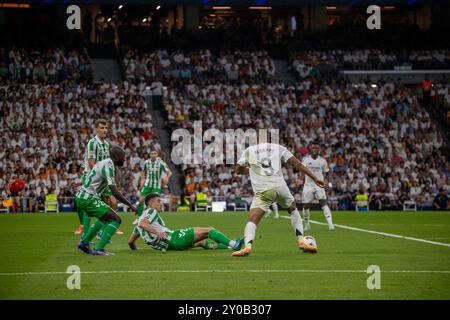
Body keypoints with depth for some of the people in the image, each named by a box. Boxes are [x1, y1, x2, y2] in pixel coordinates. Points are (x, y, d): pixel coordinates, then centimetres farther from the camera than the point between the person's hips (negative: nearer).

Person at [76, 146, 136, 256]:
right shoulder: (108, 166, -16)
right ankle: (99, 249, -14)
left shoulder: (103, 163, 15)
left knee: (105, 218, 30)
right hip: (88, 198, -10)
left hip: (80, 196, 10)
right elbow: (115, 193, -20)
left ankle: (84, 243, 31)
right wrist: (130, 206, -13)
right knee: (116, 220, -9)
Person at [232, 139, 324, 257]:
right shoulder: (279, 148, 18)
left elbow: (238, 170, 26)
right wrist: (314, 178, 15)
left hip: (262, 190, -2)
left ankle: (248, 246, -29)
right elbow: (296, 164, 13)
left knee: (252, 220, -3)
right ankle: (301, 241, 19)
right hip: (279, 185, 2)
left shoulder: (249, 151, 18)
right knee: (293, 209, 27)